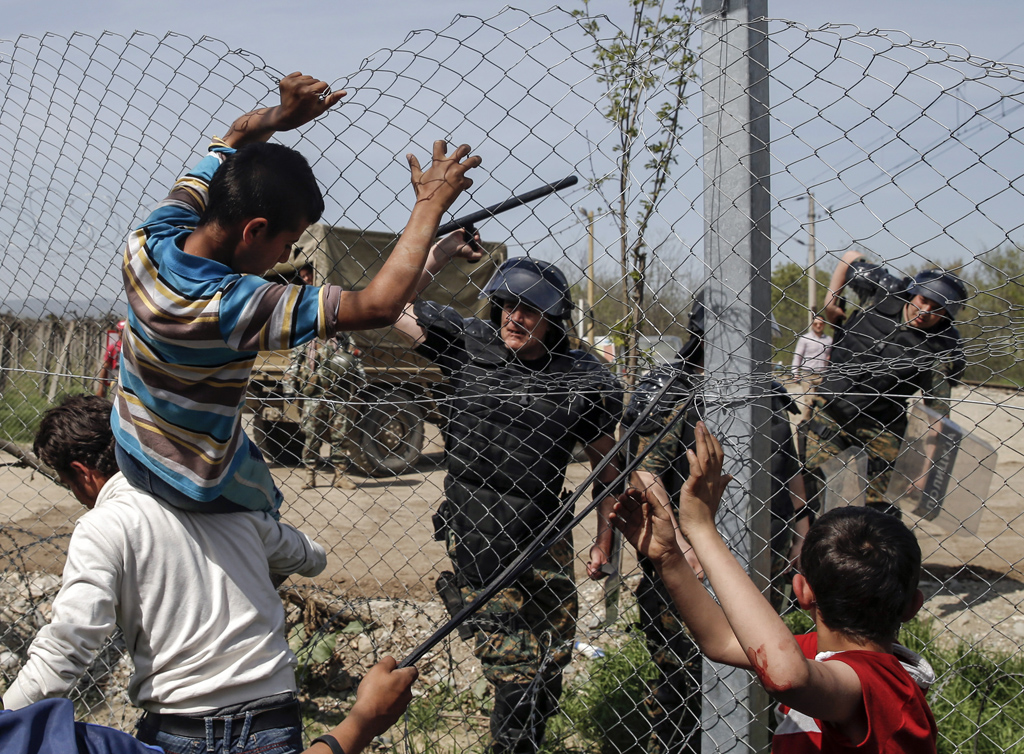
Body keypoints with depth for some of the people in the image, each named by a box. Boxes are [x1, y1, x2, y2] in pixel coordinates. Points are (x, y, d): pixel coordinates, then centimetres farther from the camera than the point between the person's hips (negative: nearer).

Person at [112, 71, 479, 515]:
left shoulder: (148, 241, -19)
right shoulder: (234, 305, -40)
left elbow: (234, 139, -2)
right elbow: (379, 306, -40)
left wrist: (281, 116, -21)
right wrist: (431, 202, -32)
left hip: (128, 450, 6)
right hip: (201, 488, -5)